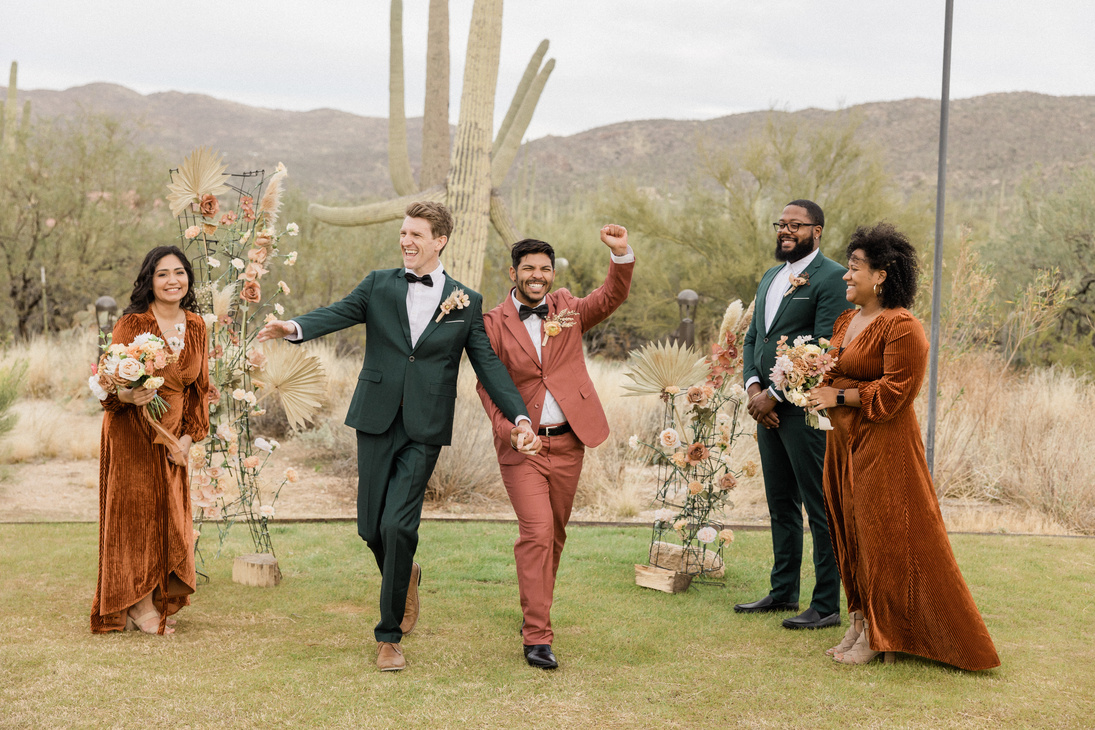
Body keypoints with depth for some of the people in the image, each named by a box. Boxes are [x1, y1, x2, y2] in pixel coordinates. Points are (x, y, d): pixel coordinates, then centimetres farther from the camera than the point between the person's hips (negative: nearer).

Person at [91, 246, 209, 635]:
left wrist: (188, 436, 0)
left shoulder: (196, 326, 4)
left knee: (169, 514, 7)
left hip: (173, 437, 5)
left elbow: (199, 387, 9)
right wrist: (127, 395, -33)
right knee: (137, 513, -3)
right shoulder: (132, 324, -11)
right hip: (132, 432, -5)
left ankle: (158, 603, 18)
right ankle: (139, 607, 6)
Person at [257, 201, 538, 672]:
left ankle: (390, 636, 4)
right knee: (370, 527, 5)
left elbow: (489, 365, 5)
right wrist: (295, 328, -29)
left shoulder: (466, 303, 6)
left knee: (397, 525, -11)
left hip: (424, 429, -2)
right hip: (377, 421, 2)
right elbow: (338, 314, -8)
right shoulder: (379, 286, 7)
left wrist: (520, 417, -6)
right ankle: (405, 577, 39)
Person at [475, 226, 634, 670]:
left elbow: (612, 297, -4)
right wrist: (508, 429, -13)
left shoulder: (567, 309, 7)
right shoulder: (494, 323, 0)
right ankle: (537, 636, -9)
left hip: (568, 441, 3)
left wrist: (621, 254, -21)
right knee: (536, 532, -13)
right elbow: (486, 383, 1)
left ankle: (536, 613, 31)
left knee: (555, 533, 12)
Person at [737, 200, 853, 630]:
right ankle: (783, 592, 25)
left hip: (806, 409, -8)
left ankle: (827, 605, 2)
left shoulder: (831, 278, -9)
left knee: (819, 507, -3)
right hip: (768, 407, 8)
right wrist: (753, 387, 0)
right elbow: (752, 338, 18)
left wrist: (775, 395, -15)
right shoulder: (770, 279, 18)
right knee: (780, 504, 15)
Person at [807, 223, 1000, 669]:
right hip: (843, 441, 9)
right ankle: (860, 622, 20)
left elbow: (895, 390, -19)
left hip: (884, 445, -9)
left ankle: (879, 635, 7)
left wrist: (839, 397, -16)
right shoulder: (847, 321, 13)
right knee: (849, 532, 11)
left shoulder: (902, 327, -15)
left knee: (882, 536, -2)